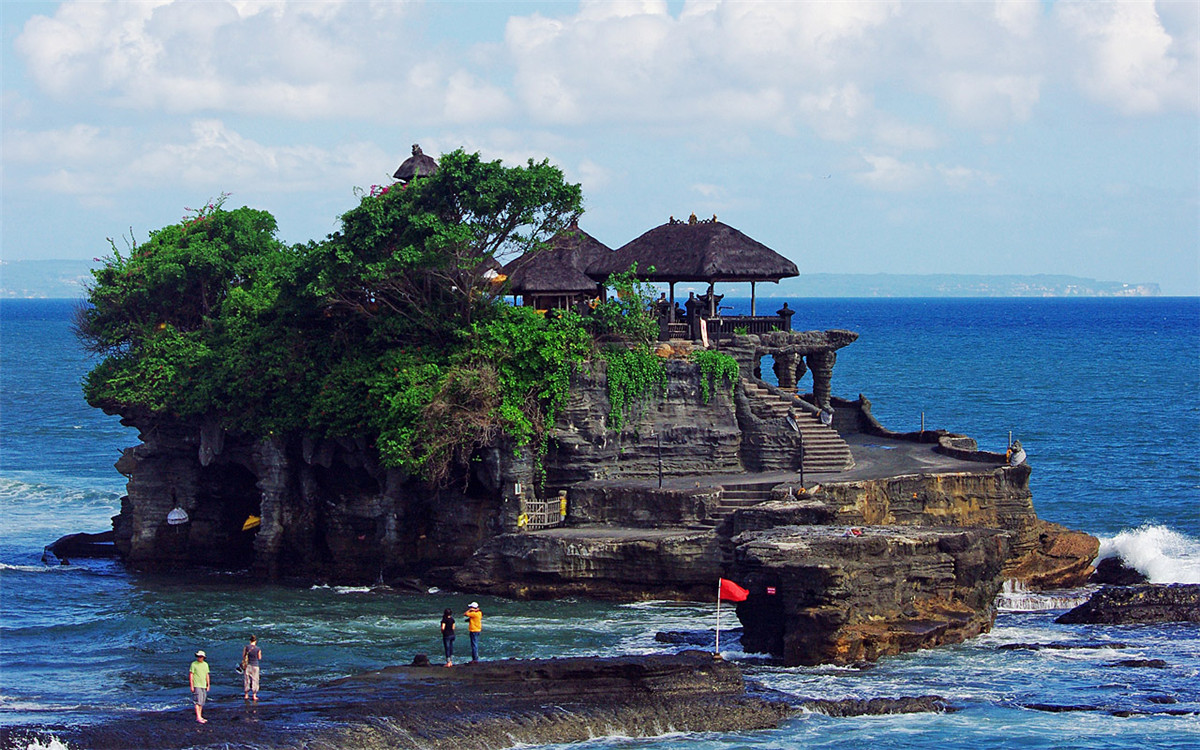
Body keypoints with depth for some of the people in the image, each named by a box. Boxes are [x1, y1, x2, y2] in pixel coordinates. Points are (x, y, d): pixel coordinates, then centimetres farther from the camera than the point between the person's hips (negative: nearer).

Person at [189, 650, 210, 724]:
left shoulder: (205, 664, 12)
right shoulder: (194, 664, -4)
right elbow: (191, 675, -5)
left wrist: (208, 685, 15)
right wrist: (191, 686, -10)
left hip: (203, 686, 6)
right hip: (196, 686, -6)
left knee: (202, 702, 9)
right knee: (198, 702, -12)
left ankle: (200, 717, 15)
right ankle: (198, 717, -15)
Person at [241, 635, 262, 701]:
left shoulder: (246, 647, -8)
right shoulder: (258, 649, -11)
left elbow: (243, 655, 1)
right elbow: (259, 658, 0)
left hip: (247, 665, 1)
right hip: (255, 666, -1)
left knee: (246, 680, 12)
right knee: (254, 680, 7)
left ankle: (246, 695, 17)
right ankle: (254, 695, 6)